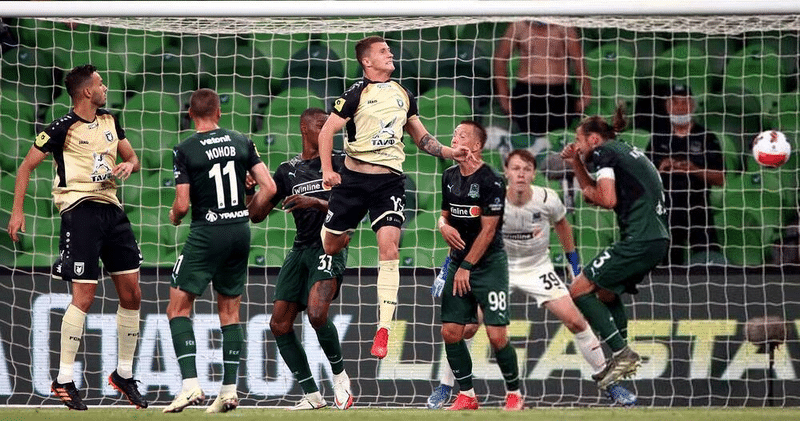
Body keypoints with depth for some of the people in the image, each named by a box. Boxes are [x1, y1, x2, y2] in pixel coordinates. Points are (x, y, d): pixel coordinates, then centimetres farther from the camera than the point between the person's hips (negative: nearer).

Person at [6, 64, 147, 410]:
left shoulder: (109, 122, 13)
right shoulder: (63, 128, -6)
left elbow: (133, 158, 24)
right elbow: (27, 166, -2)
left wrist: (129, 164, -1)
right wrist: (17, 210, -9)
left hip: (111, 210, 7)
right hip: (80, 210, -7)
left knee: (131, 294, 6)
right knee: (84, 294, -13)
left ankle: (124, 374, 19)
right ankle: (64, 380, -7)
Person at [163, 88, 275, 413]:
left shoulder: (185, 150, -8)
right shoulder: (241, 142, 4)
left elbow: (182, 204, -11)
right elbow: (269, 187, 2)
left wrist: (174, 217, 12)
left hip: (207, 232, -5)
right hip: (241, 233, 5)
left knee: (178, 308, 1)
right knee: (230, 310, 13)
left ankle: (190, 384, -13)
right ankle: (229, 390, 9)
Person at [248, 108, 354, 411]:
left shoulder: (339, 163, 4)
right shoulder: (288, 171, 14)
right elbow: (257, 214, 13)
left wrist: (316, 202, -17)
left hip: (330, 246, -5)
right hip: (301, 248, 5)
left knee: (317, 314, -26)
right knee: (279, 323, -3)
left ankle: (340, 375, -3)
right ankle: (312, 395, 3)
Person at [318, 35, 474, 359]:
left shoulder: (403, 95, 11)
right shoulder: (357, 94, -4)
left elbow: (420, 136, 21)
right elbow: (327, 131, -5)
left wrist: (449, 152, 6)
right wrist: (327, 170, -18)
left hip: (389, 180, 2)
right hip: (353, 177, -2)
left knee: (389, 248, -14)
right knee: (330, 246, 5)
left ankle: (383, 331, -13)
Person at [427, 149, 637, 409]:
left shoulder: (547, 200, -20)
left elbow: (561, 223, 4)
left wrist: (575, 264, 10)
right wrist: (448, 272, -13)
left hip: (538, 268, 0)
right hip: (499, 268, 0)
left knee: (576, 321, -10)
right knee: (467, 326, -12)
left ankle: (610, 385, 3)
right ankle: (445, 388, 8)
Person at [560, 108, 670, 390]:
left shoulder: (603, 152, -3)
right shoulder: (623, 151, 24)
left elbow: (608, 199, -14)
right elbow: (592, 192, 34)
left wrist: (591, 194, 5)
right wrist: (576, 164, 25)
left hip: (639, 239, -10)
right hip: (658, 239, 10)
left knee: (579, 289, -5)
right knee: (606, 292, 26)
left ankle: (622, 354, -12)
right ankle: (621, 357, 23)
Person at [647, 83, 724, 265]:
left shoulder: (707, 138, 4)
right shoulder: (659, 138, 10)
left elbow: (720, 179, 0)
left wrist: (695, 169, -15)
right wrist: (660, 169, -9)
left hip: (698, 211, -2)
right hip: (666, 213, 2)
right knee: (671, 260, 4)